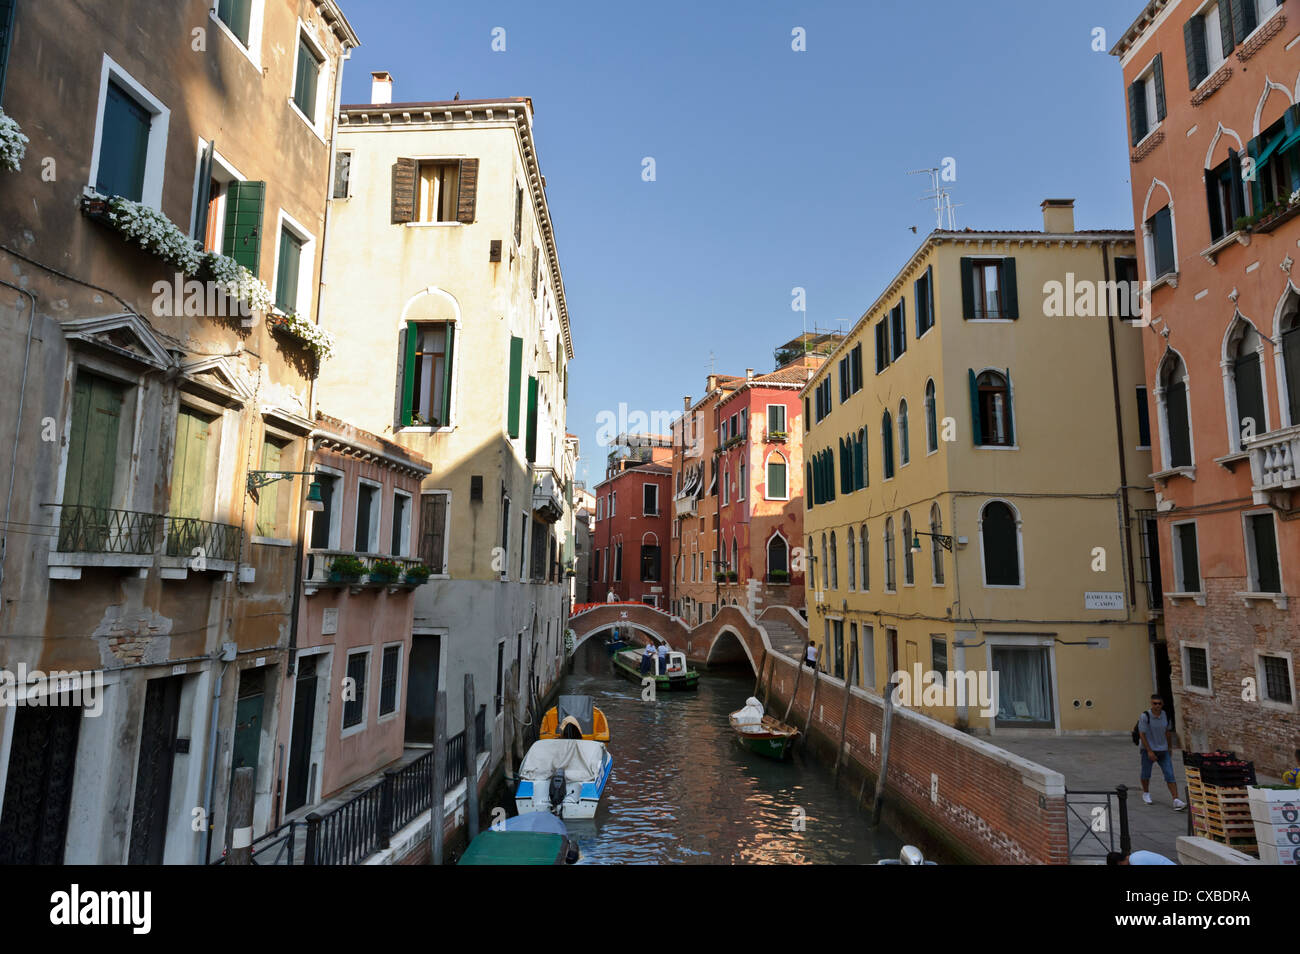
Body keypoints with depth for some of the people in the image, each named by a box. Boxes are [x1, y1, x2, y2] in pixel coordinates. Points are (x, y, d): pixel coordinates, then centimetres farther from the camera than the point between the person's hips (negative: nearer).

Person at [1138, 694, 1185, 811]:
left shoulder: (1166, 715, -2)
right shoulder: (1145, 716, -17)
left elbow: (1168, 732, 13)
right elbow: (1141, 734, -15)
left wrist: (1170, 748, 18)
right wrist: (1149, 751, -18)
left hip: (1163, 750, 3)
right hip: (1148, 749, -3)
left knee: (1170, 775, -7)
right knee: (1146, 773, 9)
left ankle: (1176, 801, -10)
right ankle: (1145, 793, 33)